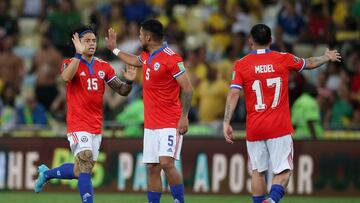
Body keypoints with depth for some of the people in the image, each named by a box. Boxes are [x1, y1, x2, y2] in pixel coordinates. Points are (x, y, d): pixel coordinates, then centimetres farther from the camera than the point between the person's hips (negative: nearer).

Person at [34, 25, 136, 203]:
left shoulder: (104, 67, 10)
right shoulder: (70, 63, -3)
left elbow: (121, 90, 9)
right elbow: (66, 76, -27)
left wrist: (129, 81, -12)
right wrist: (79, 53, -28)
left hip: (97, 126, 6)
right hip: (78, 125, -6)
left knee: (80, 172, 14)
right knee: (86, 162, -22)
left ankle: (46, 173, 39)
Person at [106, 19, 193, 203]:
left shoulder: (171, 58, -14)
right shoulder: (146, 56, 11)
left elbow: (187, 89, -15)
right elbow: (134, 61, 38)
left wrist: (184, 117, -21)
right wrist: (114, 49, 46)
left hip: (170, 124, -8)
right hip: (150, 124, 8)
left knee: (166, 163, -20)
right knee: (152, 168, 5)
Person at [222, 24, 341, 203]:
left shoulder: (241, 65, 0)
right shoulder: (284, 59, 3)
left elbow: (233, 94, -10)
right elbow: (310, 64, 20)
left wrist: (226, 122, -12)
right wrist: (327, 57, 40)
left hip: (254, 128, 1)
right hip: (279, 127, -1)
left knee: (258, 171, 12)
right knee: (283, 171, -1)